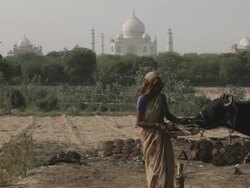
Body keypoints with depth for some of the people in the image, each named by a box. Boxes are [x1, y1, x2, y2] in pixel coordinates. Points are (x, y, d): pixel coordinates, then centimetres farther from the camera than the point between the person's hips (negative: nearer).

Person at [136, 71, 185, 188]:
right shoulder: (143, 99, -15)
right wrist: (157, 125, -23)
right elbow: (139, 122, -14)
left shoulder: (162, 97, 2)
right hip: (150, 137, -6)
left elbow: (167, 115, 13)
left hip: (163, 135, 6)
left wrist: (181, 121, -5)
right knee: (156, 166, -1)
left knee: (167, 165, 7)